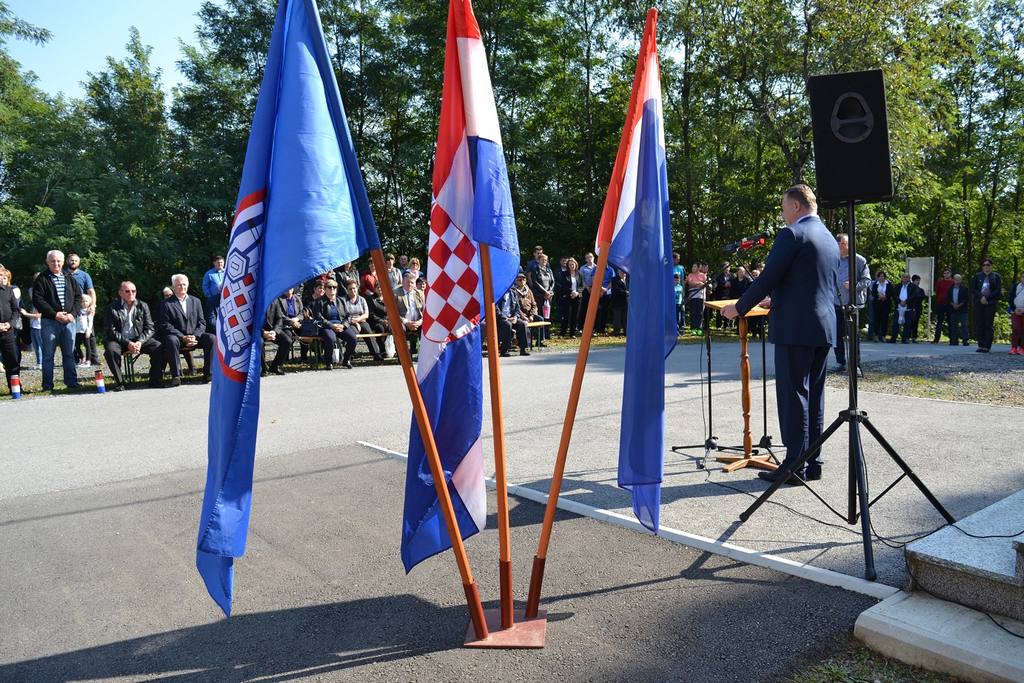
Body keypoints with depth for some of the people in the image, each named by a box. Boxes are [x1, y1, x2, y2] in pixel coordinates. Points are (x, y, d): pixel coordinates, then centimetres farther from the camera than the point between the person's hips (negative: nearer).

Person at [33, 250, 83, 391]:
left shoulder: (70, 279, 13)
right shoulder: (42, 279, 0)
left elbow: (78, 297, 10)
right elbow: (37, 300, -7)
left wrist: (73, 314, -6)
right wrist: (55, 314, -14)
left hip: (69, 320, 4)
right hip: (50, 322, -3)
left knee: (69, 353, 8)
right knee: (48, 354, 1)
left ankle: (71, 381, 14)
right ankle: (47, 385, 6)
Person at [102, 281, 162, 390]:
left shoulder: (143, 306, 7)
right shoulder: (112, 308, -1)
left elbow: (150, 328, 3)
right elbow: (110, 331, -8)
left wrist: (140, 342, -15)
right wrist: (127, 343, -20)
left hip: (139, 340, 2)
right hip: (119, 341, -2)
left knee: (159, 347, -24)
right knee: (110, 350, -34)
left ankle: (154, 380, -10)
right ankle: (119, 382, -18)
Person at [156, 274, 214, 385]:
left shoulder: (195, 301, 16)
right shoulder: (166, 304, 4)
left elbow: (202, 323, 10)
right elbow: (165, 326, -6)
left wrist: (194, 336, -11)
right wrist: (183, 337, -18)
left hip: (194, 336, 3)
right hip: (177, 336, -3)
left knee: (211, 338, -24)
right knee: (172, 341, -37)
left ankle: (208, 374, -22)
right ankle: (176, 375, -33)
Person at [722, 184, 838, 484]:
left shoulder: (792, 234, -10)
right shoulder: (829, 238, 17)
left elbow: (768, 277, -13)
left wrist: (738, 308, -1)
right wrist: (774, 299, 33)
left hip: (795, 328, -8)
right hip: (824, 327, 9)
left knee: (793, 395, -4)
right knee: (814, 395, 12)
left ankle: (795, 466, -1)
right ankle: (813, 462, 18)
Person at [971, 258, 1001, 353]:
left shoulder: (996, 276, 7)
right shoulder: (977, 276, 11)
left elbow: (998, 291, 0)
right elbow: (973, 289, 5)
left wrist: (987, 298, -10)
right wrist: (981, 297, -9)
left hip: (990, 303, -2)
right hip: (979, 303, 2)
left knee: (988, 325, -3)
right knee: (979, 324, -1)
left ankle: (986, 347, -3)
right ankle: (980, 345, 5)